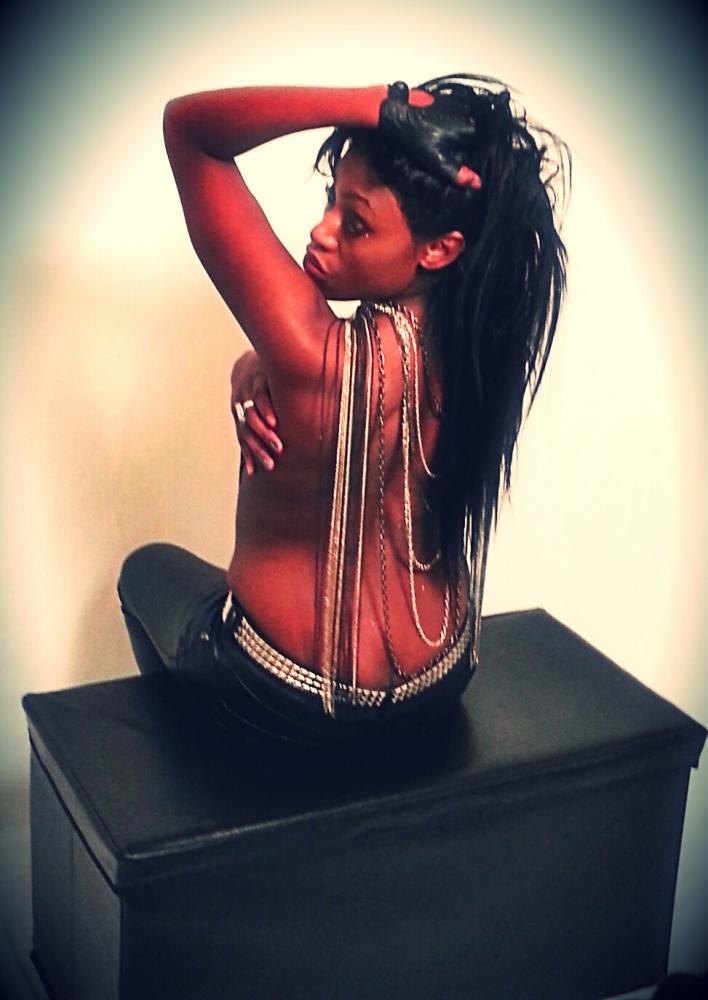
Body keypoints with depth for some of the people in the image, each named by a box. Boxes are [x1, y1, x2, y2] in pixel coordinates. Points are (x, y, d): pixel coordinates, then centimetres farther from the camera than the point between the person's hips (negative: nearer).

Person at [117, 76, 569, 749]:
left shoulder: (322, 360, -37)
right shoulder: (486, 338, -17)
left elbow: (189, 125, -33)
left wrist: (382, 106, -39)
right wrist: (257, 370, -17)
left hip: (292, 707, -5)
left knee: (149, 570, 27)